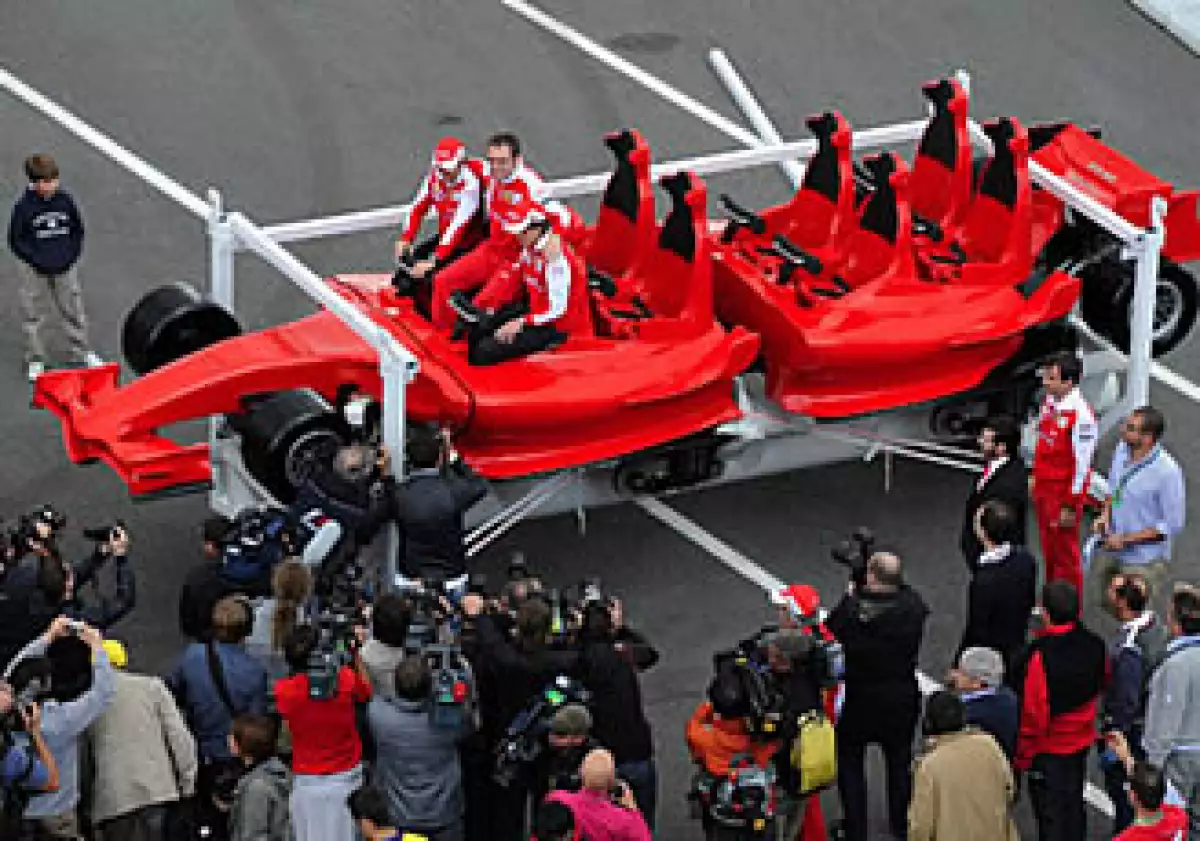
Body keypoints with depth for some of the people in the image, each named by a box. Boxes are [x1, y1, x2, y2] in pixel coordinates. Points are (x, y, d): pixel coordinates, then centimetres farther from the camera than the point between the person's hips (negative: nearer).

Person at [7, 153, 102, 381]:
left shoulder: (65, 200, -5)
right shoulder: (24, 207, -15)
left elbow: (77, 231, 8)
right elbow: (16, 240, -8)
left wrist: (71, 255, -4)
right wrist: (37, 260, -15)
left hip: (65, 268, 2)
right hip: (35, 270, -2)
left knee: (73, 310, 12)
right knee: (33, 315, 8)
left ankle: (83, 351, 28)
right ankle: (35, 360, 21)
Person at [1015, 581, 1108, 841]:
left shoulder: (1041, 655, -30)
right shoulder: (1094, 646, -11)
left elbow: (1033, 712, -23)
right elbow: (1101, 684, 8)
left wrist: (1022, 757, -10)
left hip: (1048, 748, -6)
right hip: (1082, 741, 6)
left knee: (1050, 812, 8)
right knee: (1075, 803, 23)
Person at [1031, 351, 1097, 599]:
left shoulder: (1081, 415, -25)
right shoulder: (1049, 402, 2)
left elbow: (1082, 464, -21)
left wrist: (1071, 505, -17)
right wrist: (1035, 478, 19)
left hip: (1064, 494, -8)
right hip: (1043, 490, 8)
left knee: (1065, 553, 5)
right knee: (1049, 550, 21)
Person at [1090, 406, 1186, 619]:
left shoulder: (1167, 472, -28)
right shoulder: (1122, 450, -7)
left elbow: (1173, 525, -21)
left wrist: (1127, 539, -21)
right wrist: (1105, 515, -5)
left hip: (1144, 562, -7)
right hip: (1110, 551, 7)